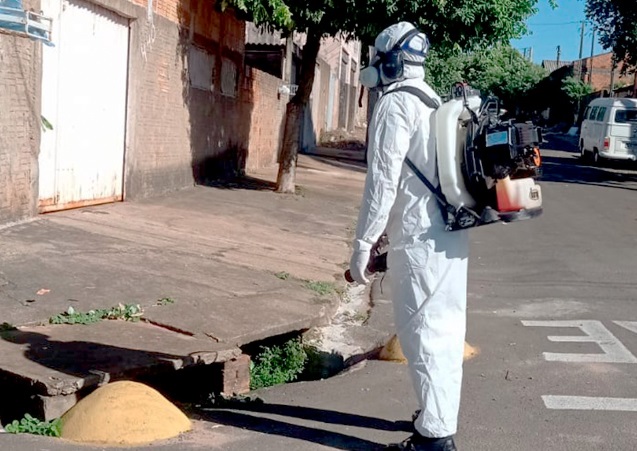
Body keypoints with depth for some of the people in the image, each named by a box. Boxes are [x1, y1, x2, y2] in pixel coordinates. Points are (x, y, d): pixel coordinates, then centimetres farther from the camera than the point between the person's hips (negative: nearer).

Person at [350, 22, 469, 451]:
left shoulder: (396, 104, -10)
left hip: (420, 240, -9)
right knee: (445, 333, 16)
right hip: (451, 235, 9)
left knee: (425, 336, -3)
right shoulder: (437, 103, 17)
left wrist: (363, 243, -13)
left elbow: (383, 180, -16)